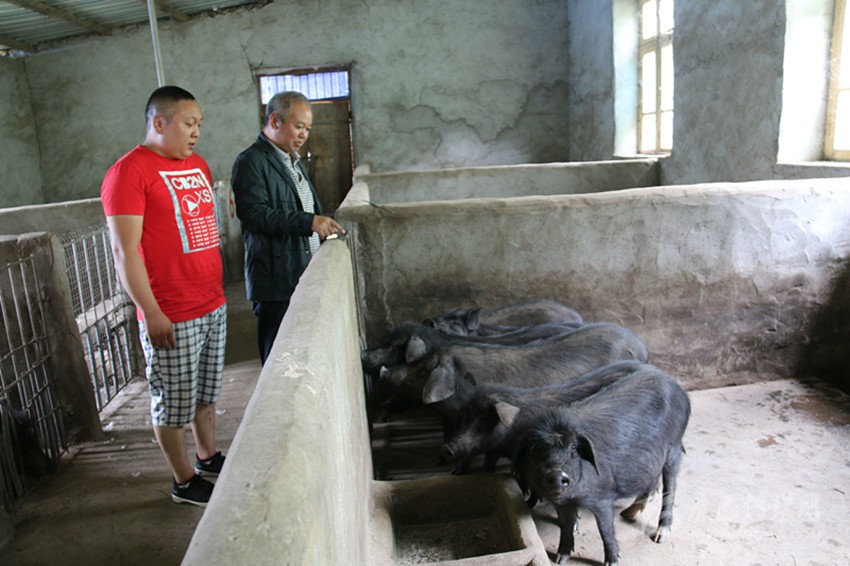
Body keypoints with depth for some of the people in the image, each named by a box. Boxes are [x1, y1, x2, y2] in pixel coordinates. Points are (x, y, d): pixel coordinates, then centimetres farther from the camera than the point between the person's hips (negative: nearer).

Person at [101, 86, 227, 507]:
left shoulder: (198, 165, 13)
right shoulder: (129, 171, -12)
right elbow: (125, 251, -15)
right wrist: (152, 314, -17)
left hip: (213, 306, 8)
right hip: (171, 317, -7)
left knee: (206, 392, 20)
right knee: (172, 404, 8)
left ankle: (209, 456, 38)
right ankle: (184, 480, 24)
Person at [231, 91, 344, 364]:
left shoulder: (294, 160, 21)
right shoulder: (250, 162, -9)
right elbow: (253, 213, -21)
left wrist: (324, 225, 15)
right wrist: (308, 222, -27)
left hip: (308, 275, 8)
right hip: (277, 280, -8)